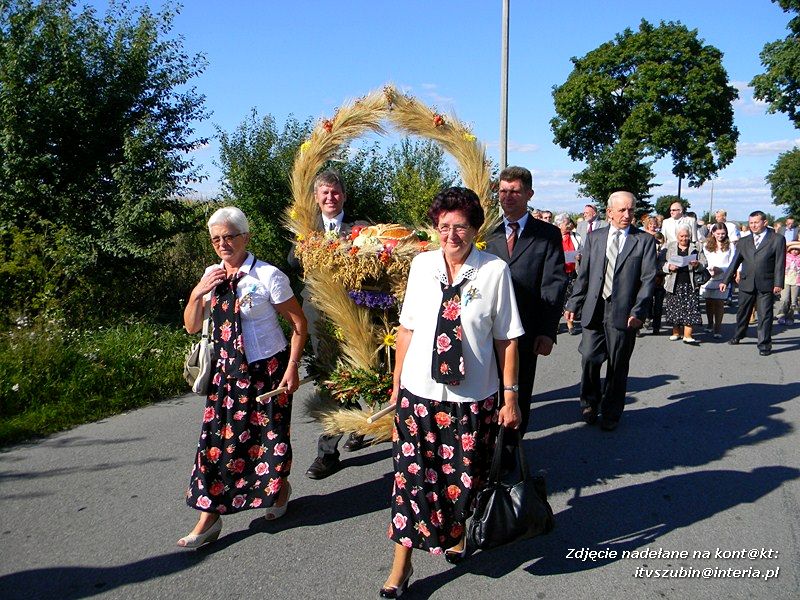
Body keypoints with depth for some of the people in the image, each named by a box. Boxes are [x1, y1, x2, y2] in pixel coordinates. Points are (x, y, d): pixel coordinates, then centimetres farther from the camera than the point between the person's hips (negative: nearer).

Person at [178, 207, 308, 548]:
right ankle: (209, 517, 14)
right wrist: (197, 293, -9)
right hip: (227, 371, 5)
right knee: (217, 438, 3)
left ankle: (280, 488, 40)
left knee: (271, 433, 10)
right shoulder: (212, 275, 4)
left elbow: (299, 323, -9)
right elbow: (192, 327, 7)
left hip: (267, 369, -4)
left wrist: (292, 367, -13)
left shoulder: (267, 276, -14)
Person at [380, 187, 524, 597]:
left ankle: (458, 535, 45)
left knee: (465, 475, 15)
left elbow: (507, 339, -5)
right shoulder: (421, 264, -1)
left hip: (473, 398, -1)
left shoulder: (495, 270, -9)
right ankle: (401, 564, 21)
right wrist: (396, 385, 7)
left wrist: (510, 397, -2)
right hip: (418, 393, 2)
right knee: (411, 474, 5)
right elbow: (406, 328, 4)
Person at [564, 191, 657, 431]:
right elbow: (583, 275, 12)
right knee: (589, 358, -5)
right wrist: (573, 304, 5)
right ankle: (590, 403, 20)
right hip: (594, 310, 2)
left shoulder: (645, 240, 3)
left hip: (623, 313, -1)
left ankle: (611, 413, 21)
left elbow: (648, 279, -2)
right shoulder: (593, 238, 11)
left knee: (618, 366, 5)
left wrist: (637, 311, -11)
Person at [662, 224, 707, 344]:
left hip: (690, 284, -1)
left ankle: (687, 335, -5)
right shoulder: (669, 247, 9)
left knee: (690, 309, -7)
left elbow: (704, 264, 7)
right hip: (674, 284, 1)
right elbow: (661, 263, 6)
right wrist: (669, 267, -13)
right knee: (674, 308, 6)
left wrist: (697, 265, -14)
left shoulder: (696, 248, 8)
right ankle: (676, 332, 21)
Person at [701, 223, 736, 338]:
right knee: (709, 302, 10)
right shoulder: (707, 245, 9)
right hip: (709, 278, 2)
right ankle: (710, 325, 27)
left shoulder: (730, 246, 4)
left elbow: (731, 264, 1)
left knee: (719, 303, -6)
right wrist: (710, 269, -13)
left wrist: (720, 269, -15)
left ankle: (717, 329, -4)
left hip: (722, 279, -2)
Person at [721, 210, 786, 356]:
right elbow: (735, 262, 13)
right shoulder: (743, 242, 10)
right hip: (746, 283, 4)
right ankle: (738, 336, 34)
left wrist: (778, 283, -10)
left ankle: (764, 345, 9)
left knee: (765, 315, 0)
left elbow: (780, 263, -4)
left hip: (766, 285, -3)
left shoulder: (777, 240, 0)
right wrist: (726, 281, 10)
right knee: (742, 312, 15)